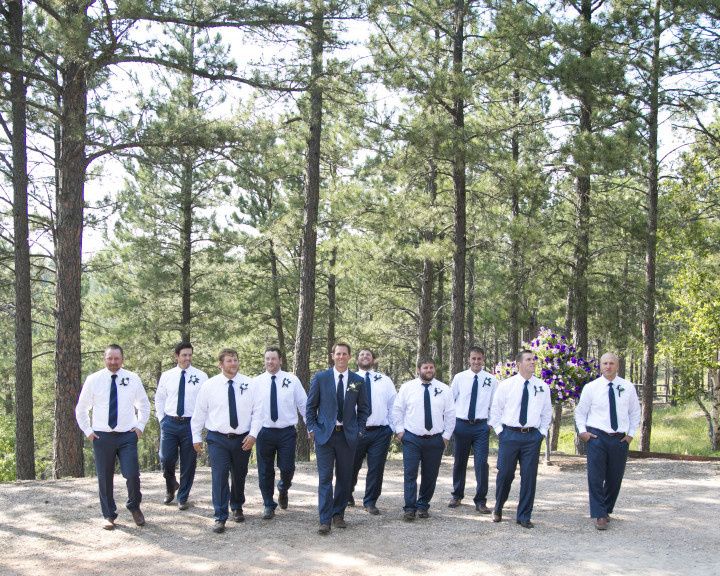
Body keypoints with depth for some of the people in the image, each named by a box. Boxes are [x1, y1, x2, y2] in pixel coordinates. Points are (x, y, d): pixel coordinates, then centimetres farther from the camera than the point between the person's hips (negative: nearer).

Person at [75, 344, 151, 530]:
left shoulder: (133, 379, 2)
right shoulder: (93, 380, 0)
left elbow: (144, 405, 15)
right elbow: (81, 409, 11)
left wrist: (140, 426, 6)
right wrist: (88, 431, 4)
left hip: (128, 436, 0)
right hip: (101, 436, 0)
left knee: (132, 475, -9)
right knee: (104, 478, 6)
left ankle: (134, 507, 18)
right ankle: (109, 515, 23)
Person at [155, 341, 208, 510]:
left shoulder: (201, 376, -2)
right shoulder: (166, 376, 5)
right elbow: (159, 398, 14)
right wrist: (162, 419, 5)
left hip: (191, 424, -1)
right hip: (169, 423, 1)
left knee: (188, 463, 5)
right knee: (166, 459, -1)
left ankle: (183, 498, 20)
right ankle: (171, 486, 31)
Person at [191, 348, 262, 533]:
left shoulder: (249, 384, -1)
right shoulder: (209, 385, -2)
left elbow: (257, 411, -1)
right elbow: (199, 412, 3)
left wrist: (253, 434, -10)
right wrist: (196, 437, 3)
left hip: (243, 439, 2)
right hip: (217, 439, -2)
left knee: (239, 476, 15)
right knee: (219, 477, -8)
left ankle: (237, 508, 37)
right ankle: (220, 518, -2)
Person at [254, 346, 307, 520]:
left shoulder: (292, 380, -1)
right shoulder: (257, 382, 1)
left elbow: (304, 404, 3)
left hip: (287, 432, -1)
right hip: (264, 432, 1)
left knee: (287, 468, -1)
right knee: (265, 471, 7)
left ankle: (283, 488, 33)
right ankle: (268, 505, 24)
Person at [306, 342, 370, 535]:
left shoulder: (358, 381, 5)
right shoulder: (320, 378, 1)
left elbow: (364, 408, 12)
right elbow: (311, 406, 6)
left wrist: (359, 430, 4)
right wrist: (312, 429, 0)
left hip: (348, 435, 2)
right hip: (325, 434, -2)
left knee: (344, 477, 8)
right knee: (325, 478, -4)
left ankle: (338, 514, 22)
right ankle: (325, 520, -3)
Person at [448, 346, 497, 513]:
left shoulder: (491, 380, 0)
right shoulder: (459, 378, 1)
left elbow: (495, 405, 6)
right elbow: (450, 399, 7)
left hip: (481, 426, -1)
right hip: (461, 425, 1)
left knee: (481, 463, -6)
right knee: (459, 462, 13)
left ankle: (481, 501, 5)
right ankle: (457, 496, 30)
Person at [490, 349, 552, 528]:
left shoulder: (543, 387, 5)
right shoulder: (506, 385, 0)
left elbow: (547, 412, 15)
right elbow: (495, 409, 7)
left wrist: (542, 432, 6)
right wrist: (499, 431, 1)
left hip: (533, 436, 2)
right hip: (509, 434, -2)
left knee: (529, 477, 2)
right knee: (505, 474, 2)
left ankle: (524, 516, 13)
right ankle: (498, 509, 26)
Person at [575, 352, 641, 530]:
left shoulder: (628, 387, 3)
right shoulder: (591, 387, -1)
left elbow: (635, 412, 14)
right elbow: (580, 411, 9)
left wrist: (631, 434, 7)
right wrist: (582, 431, -3)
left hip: (620, 439, 2)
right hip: (597, 437, -2)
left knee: (615, 479, 9)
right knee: (596, 478, -7)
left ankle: (606, 510, 27)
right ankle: (599, 515, -1)